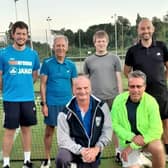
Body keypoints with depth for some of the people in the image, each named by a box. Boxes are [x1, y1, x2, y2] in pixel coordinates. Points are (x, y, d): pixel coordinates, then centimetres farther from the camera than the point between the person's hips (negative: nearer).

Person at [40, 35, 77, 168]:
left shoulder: (71, 65, 5)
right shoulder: (47, 63, -2)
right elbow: (43, 84, -2)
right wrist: (44, 104, -7)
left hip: (67, 103, 2)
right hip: (51, 103, -2)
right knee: (49, 130, 7)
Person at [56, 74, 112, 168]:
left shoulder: (101, 107, -10)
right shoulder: (65, 113, -17)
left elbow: (107, 130, -8)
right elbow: (63, 140, -17)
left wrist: (96, 149, -22)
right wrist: (81, 150, -29)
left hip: (93, 153, 3)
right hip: (74, 149, -3)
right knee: (61, 159, -33)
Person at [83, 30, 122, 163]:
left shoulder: (114, 59, 4)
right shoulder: (89, 61, 5)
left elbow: (119, 79, 5)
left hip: (112, 97, 0)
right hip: (95, 99, 1)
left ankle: (118, 152, 19)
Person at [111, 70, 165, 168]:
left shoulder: (151, 101, -17)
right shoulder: (119, 100, -13)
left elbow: (156, 130, -18)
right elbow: (114, 124, -6)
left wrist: (132, 146, -21)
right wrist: (132, 137, -21)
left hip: (147, 138, -1)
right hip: (127, 141, 1)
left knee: (158, 148, -30)